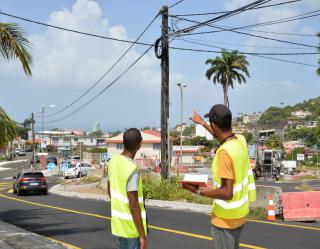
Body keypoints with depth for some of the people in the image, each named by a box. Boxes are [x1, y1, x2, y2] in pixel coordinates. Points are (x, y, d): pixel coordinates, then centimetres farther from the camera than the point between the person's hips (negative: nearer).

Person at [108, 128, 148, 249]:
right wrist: (142, 236, -18)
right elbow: (134, 206, -24)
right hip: (131, 227, -8)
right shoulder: (132, 171, -25)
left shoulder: (113, 161, -1)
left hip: (117, 222, 8)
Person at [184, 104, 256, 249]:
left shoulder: (224, 152, -28)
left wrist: (198, 191, -19)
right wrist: (202, 123, 33)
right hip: (240, 211, 8)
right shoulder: (240, 140, -3)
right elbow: (223, 138, 23)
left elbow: (227, 192, -28)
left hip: (226, 217, -8)